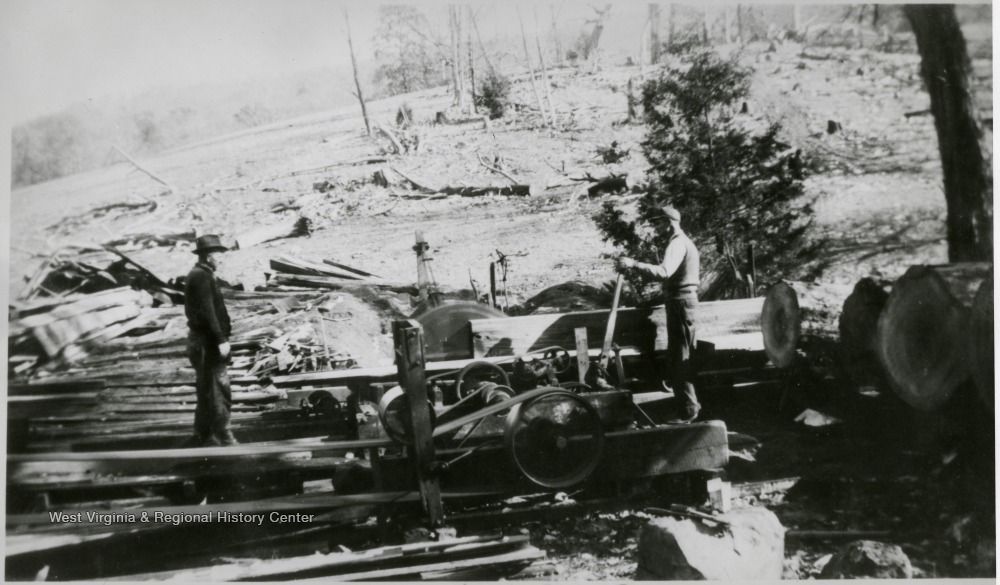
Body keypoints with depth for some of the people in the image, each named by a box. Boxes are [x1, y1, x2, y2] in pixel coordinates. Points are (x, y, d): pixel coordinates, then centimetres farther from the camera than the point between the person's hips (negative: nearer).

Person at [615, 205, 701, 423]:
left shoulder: (677, 243, -16)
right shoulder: (684, 241, 18)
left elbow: (664, 271, -33)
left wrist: (634, 264, -38)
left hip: (680, 302, -11)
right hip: (686, 299, 11)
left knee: (678, 356, -8)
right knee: (686, 354, 17)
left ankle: (687, 409, -7)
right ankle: (691, 402, 26)